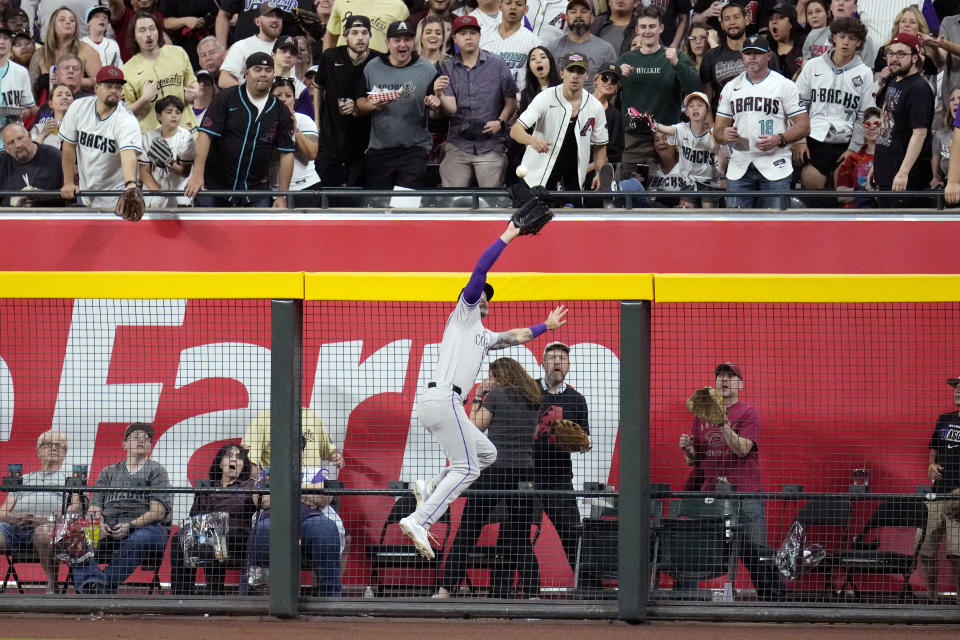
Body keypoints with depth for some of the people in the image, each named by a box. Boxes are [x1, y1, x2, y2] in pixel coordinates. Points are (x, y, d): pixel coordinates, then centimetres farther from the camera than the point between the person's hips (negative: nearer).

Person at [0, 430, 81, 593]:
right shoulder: (24, 479, 36)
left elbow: (76, 508, 7)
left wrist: (49, 519, -13)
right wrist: (14, 517, -4)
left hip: (51, 525, -3)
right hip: (15, 525, 3)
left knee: (44, 532, -42)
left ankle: (52, 585, -28)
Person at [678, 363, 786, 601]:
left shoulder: (748, 412, 1)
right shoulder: (702, 414, 15)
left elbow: (743, 449, -14)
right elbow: (693, 460, 18)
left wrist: (724, 426, -27)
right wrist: (688, 449, -5)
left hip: (745, 493, -4)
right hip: (709, 492, 4)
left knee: (755, 550, -11)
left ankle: (774, 597, -7)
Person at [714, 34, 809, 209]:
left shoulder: (785, 85, 2)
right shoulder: (731, 87, 14)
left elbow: (803, 126, -1)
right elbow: (718, 130, 15)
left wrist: (779, 139, -18)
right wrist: (723, 134, -10)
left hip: (774, 167, -3)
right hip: (739, 168, 4)